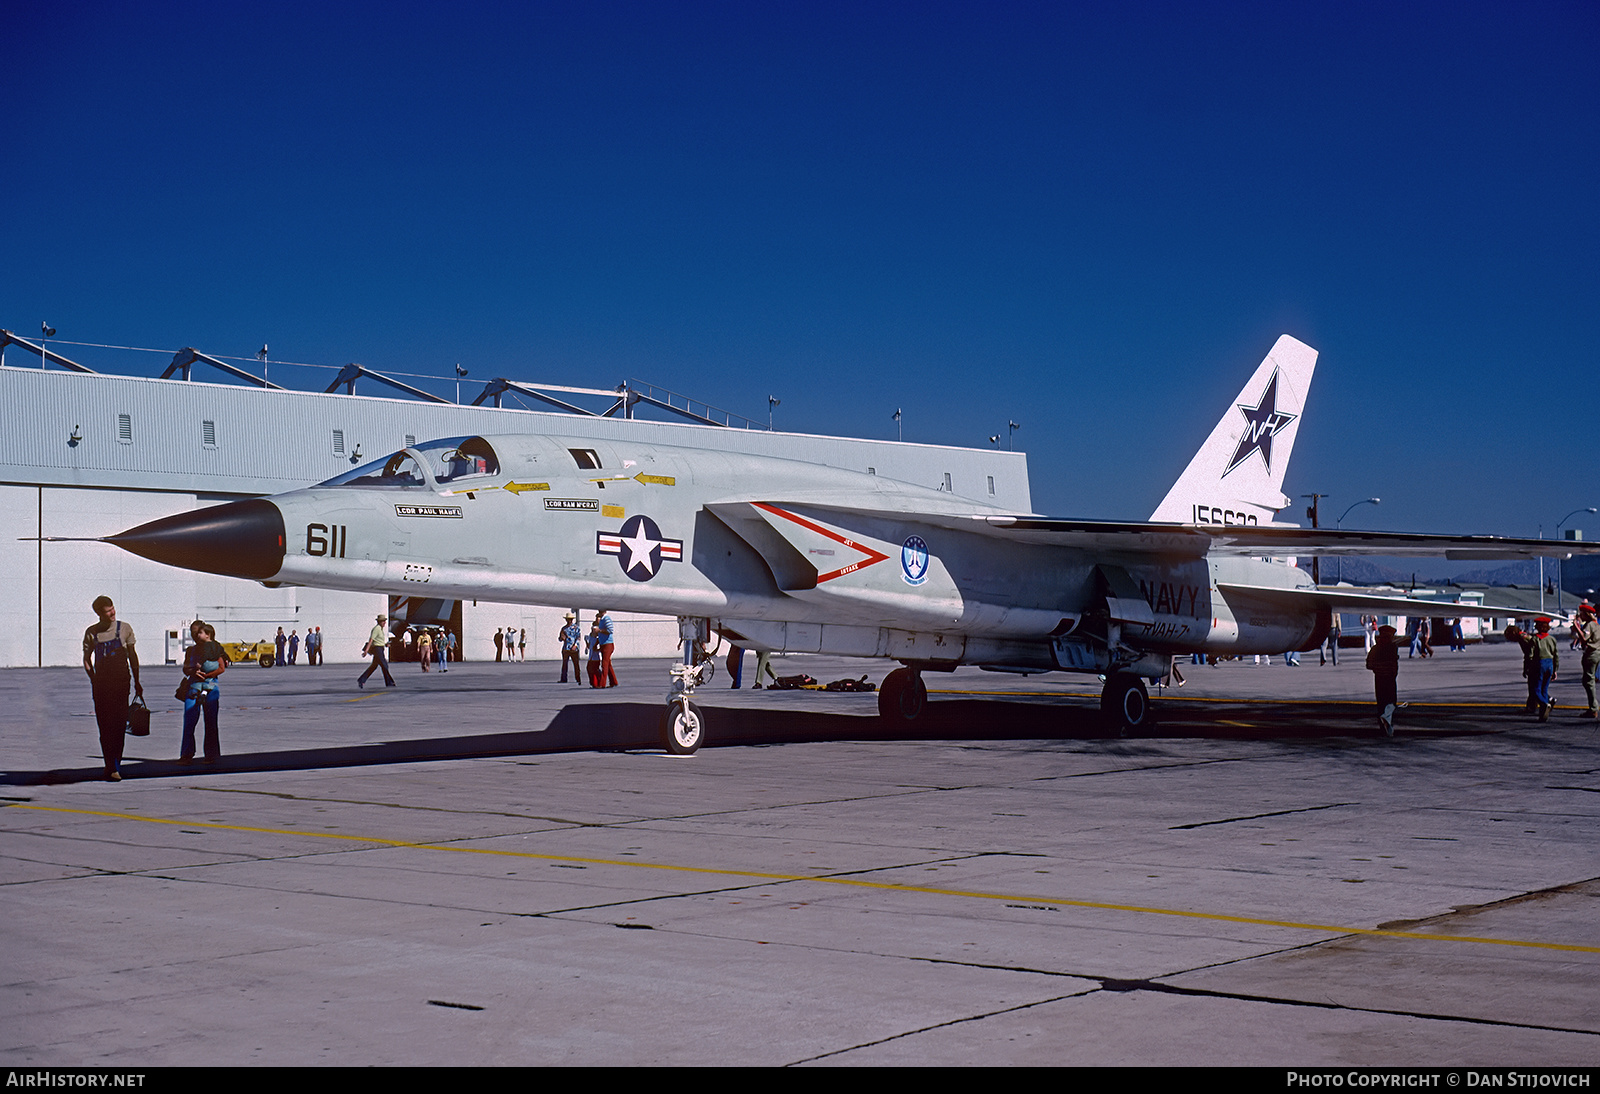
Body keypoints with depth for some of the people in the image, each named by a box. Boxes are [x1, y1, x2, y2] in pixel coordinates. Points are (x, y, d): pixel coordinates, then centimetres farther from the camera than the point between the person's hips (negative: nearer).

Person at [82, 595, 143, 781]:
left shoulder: (124, 628, 4)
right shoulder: (91, 632, 6)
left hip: (121, 682, -1)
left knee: (119, 724, -6)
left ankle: (114, 766, 1)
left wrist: (137, 682, 9)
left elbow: (132, 656, 11)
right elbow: (87, 659, 13)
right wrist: (94, 680, -1)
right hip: (101, 684, 1)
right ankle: (112, 767, 3)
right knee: (105, 726, -1)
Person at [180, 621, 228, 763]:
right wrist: (194, 672, -10)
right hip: (193, 687, 4)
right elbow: (185, 669, 12)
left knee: (210, 722, -2)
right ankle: (186, 755, -2)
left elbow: (221, 668, -3)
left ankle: (212, 755, 4)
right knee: (189, 720, -4)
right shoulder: (192, 650, 19)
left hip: (210, 686, -4)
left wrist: (205, 675, -11)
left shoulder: (214, 647, 3)